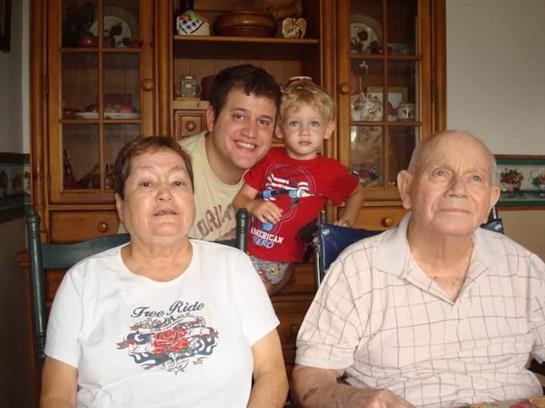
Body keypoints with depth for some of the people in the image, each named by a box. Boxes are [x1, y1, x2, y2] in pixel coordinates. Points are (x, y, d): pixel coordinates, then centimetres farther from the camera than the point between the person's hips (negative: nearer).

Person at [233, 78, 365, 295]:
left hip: (280, 264, -2)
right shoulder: (269, 158, 4)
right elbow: (239, 199, 5)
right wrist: (253, 206, -16)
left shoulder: (330, 170, 0)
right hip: (244, 250, 2)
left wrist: (346, 222, 9)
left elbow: (357, 192, 21)